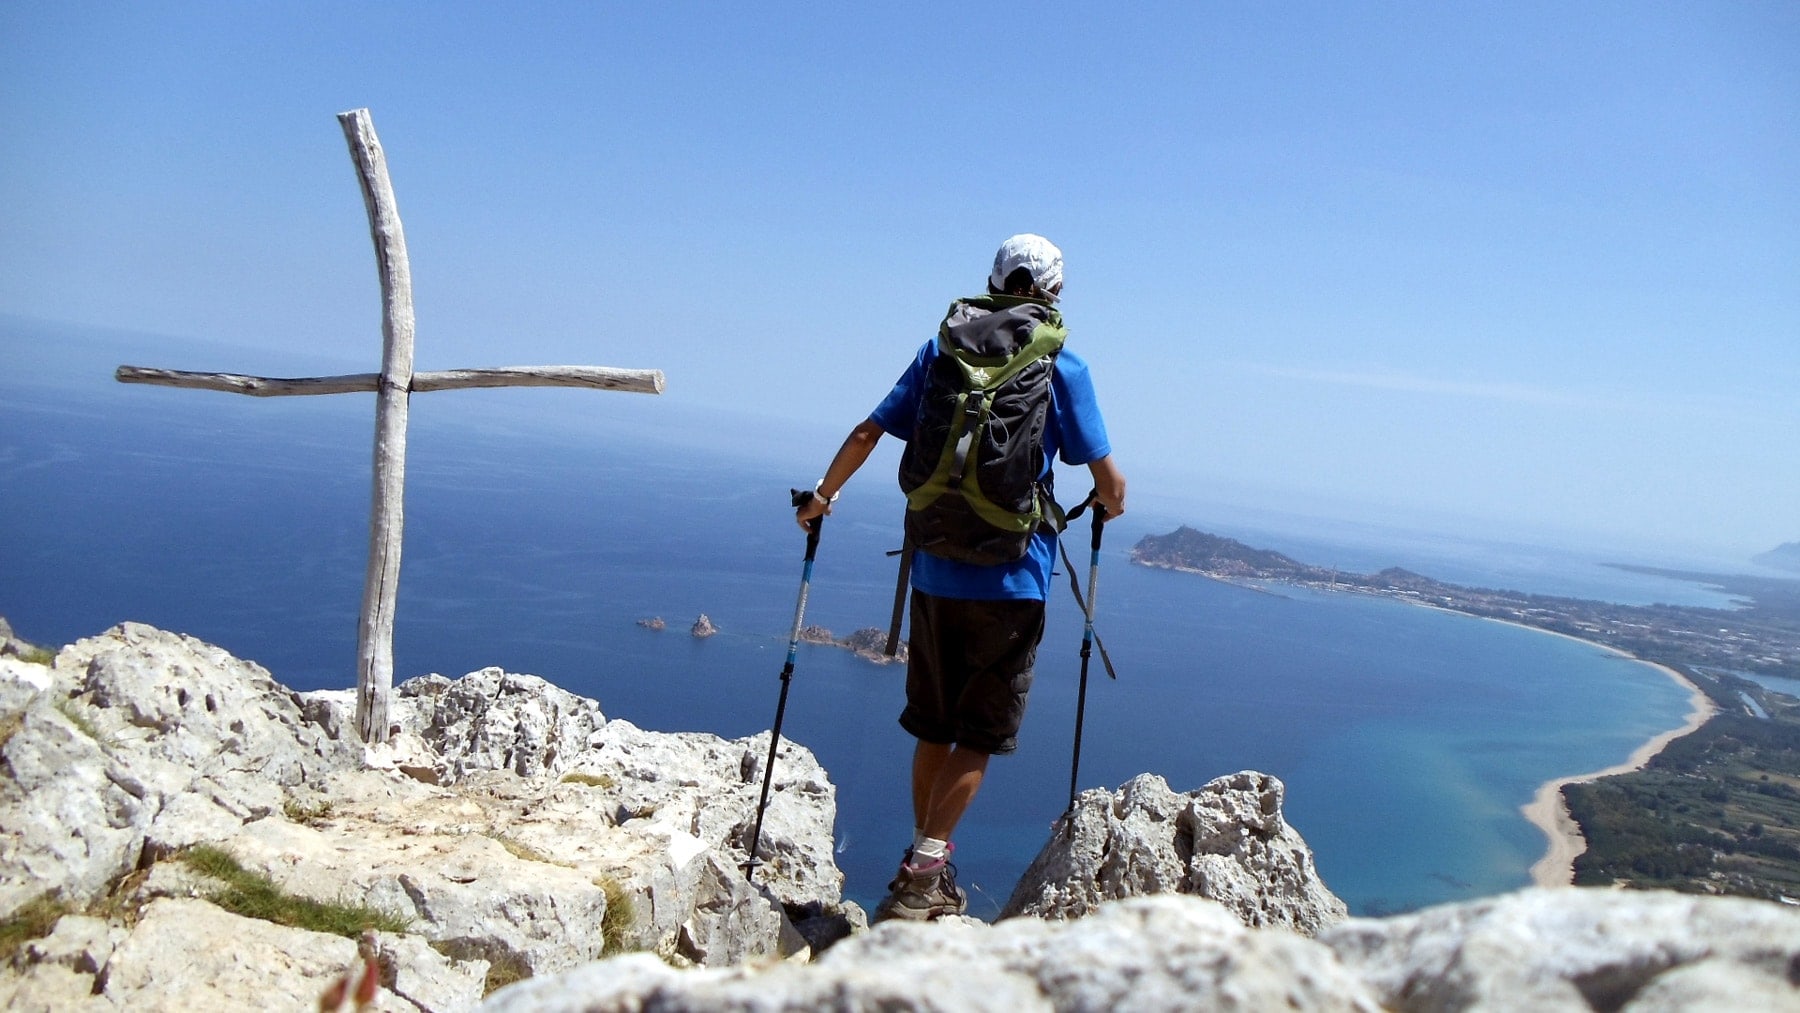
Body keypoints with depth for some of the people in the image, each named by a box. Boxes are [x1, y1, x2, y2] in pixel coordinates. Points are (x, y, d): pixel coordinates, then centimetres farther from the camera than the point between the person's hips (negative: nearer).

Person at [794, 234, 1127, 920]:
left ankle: (931, 876, 26)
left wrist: (822, 496, 22)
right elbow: (1109, 484, -5)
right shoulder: (1061, 366, -3)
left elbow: (868, 433, 8)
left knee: (933, 729, 16)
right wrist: (1109, 505, 19)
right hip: (1011, 581, -4)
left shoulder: (942, 350, 6)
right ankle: (920, 875, 1)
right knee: (978, 736, 6)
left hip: (934, 572, 4)